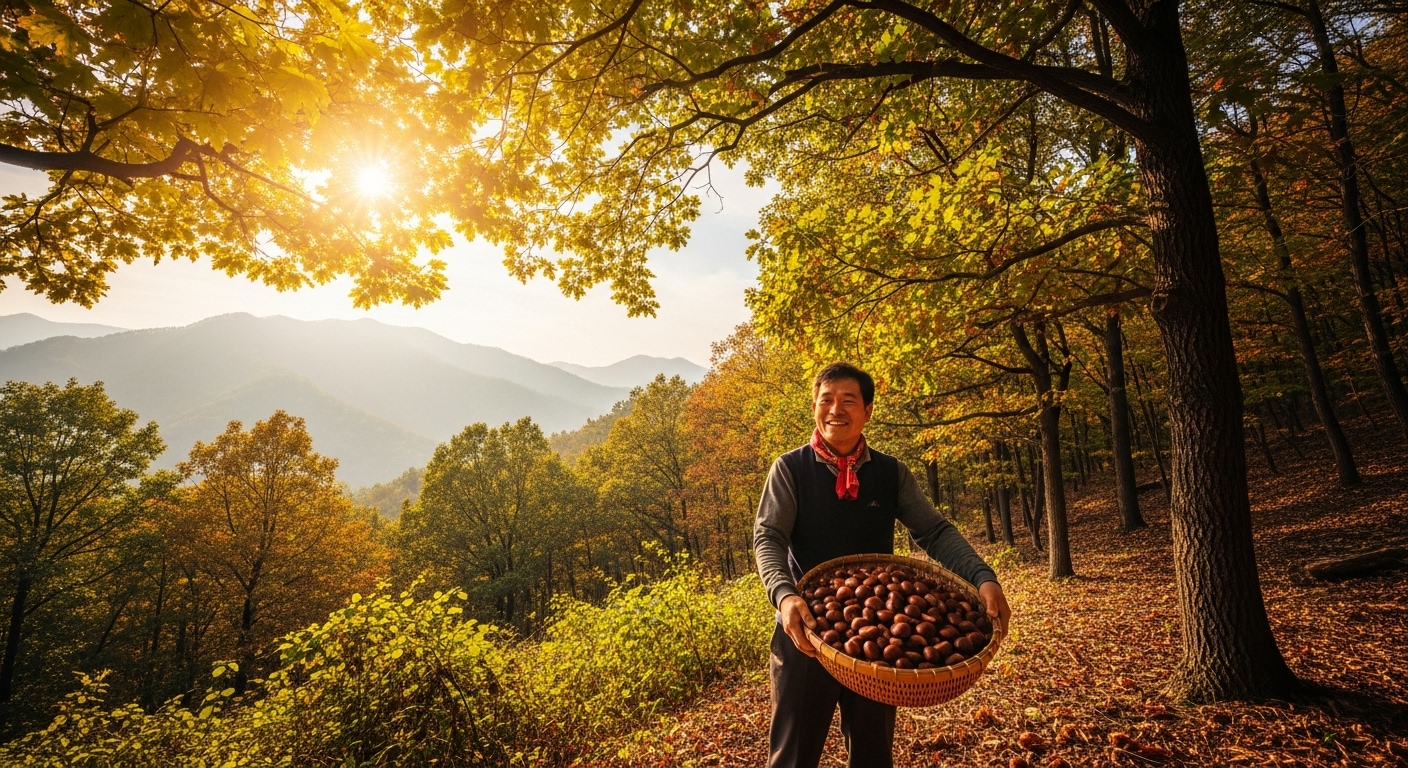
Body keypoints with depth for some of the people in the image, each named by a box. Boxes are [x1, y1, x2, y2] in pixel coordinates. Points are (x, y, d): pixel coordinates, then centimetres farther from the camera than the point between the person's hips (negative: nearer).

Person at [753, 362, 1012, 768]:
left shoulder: (892, 473, 2)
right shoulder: (790, 469, -6)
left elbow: (935, 531, -2)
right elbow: (768, 537, -14)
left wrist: (983, 577, -20)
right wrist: (784, 594, -32)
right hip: (805, 633, -2)